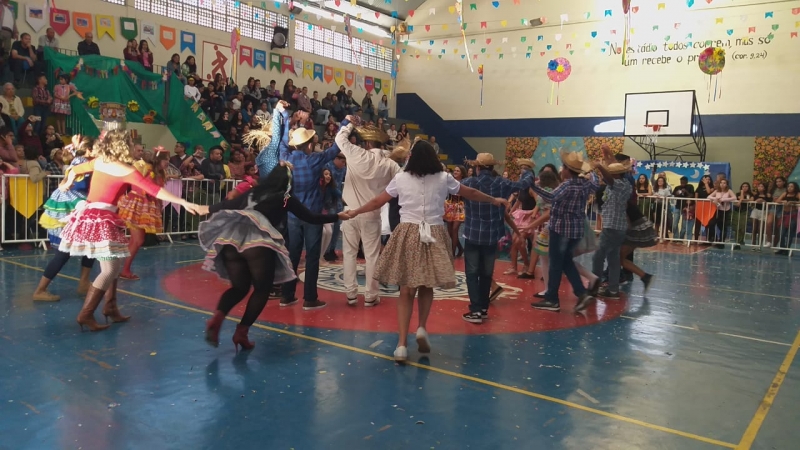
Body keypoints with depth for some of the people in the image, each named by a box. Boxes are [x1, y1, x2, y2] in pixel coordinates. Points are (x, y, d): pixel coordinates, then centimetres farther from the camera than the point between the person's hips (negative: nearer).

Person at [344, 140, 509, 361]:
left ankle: (402, 344, 0)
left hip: (408, 235, 0)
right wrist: (494, 200, 34)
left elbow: (377, 202, 10)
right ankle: (422, 328, 3)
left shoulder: (401, 178, 2)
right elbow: (470, 193, 17)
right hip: (434, 235, 0)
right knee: (426, 287, 18)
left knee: (406, 290, 3)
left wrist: (355, 212, 26)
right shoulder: (444, 178, 3)